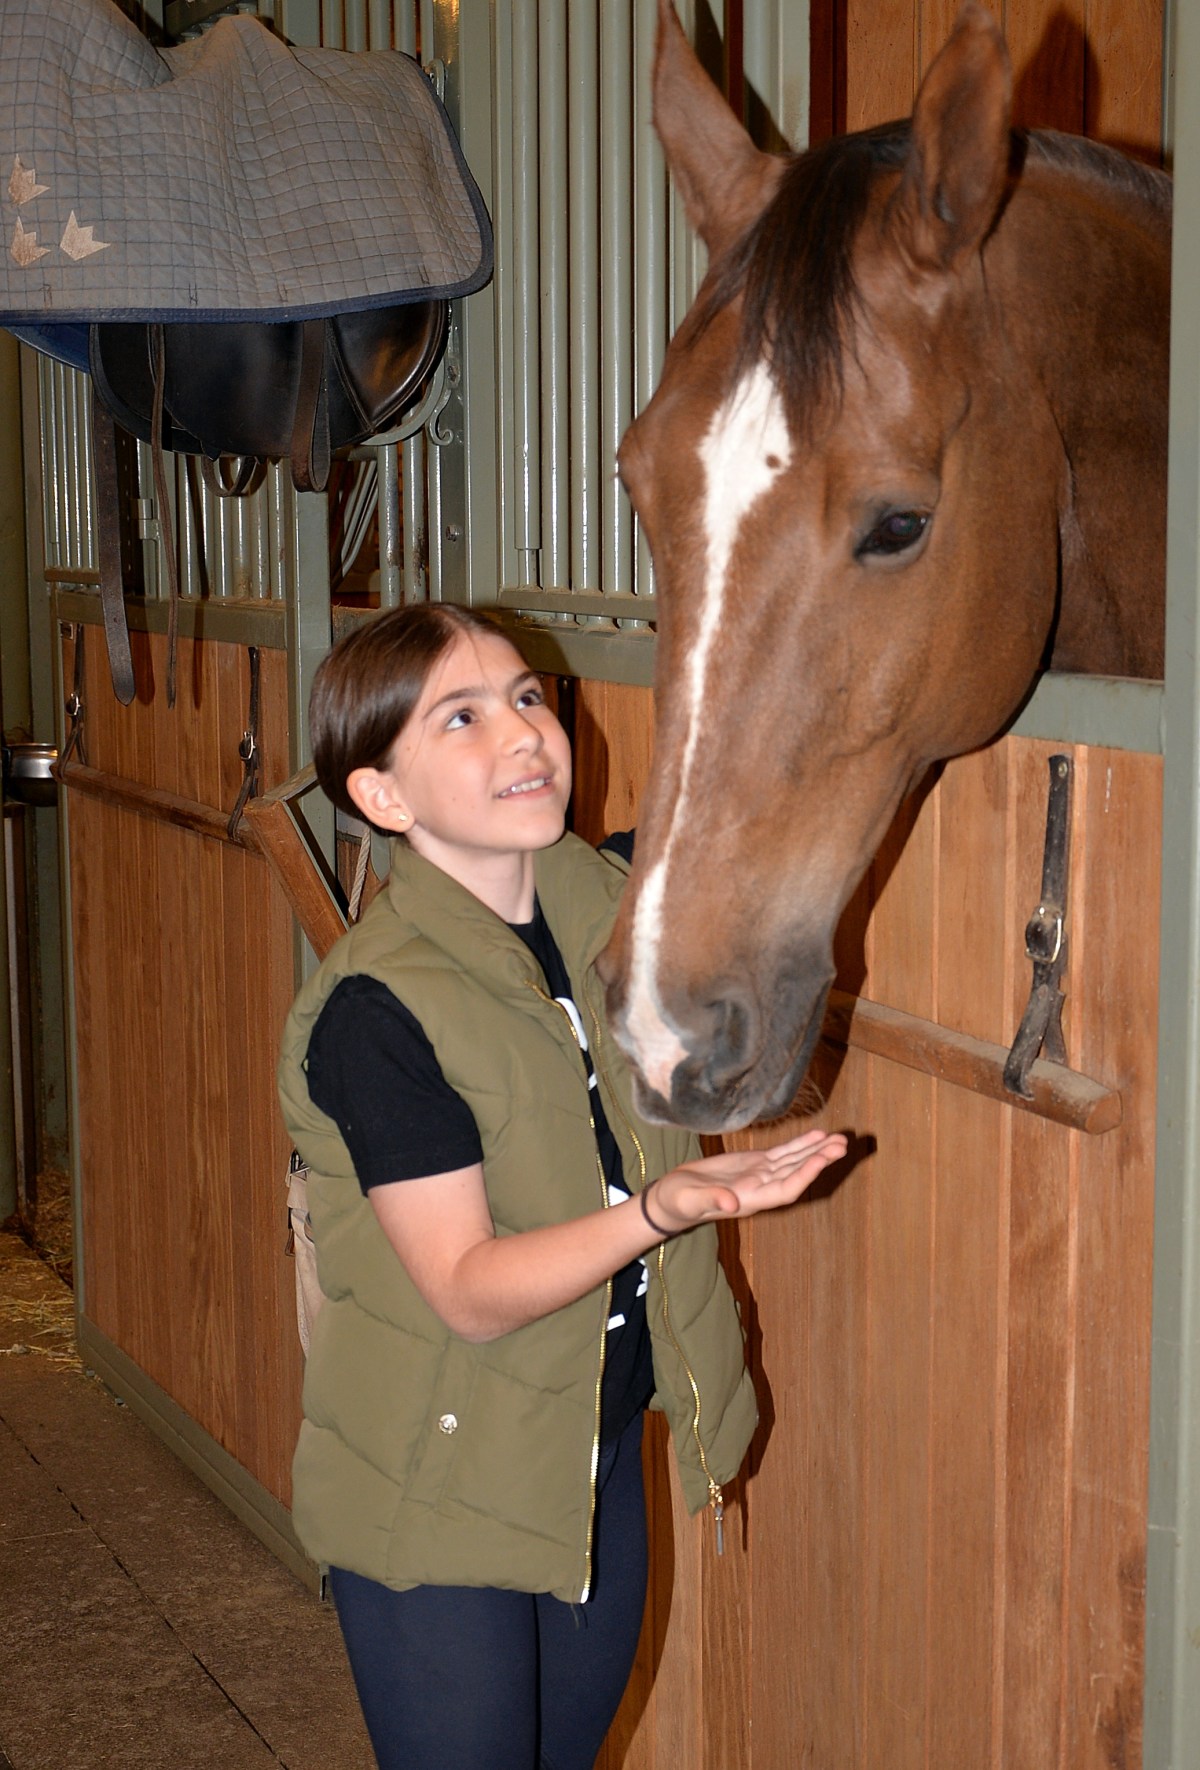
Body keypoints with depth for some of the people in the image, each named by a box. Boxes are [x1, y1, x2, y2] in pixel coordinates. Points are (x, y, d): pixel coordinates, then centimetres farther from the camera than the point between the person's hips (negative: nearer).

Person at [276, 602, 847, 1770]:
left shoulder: (610, 899, -4)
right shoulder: (378, 1009, -24)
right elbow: (470, 1290, -25)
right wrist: (656, 1212, -40)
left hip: (601, 1454, 7)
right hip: (439, 1492, -6)